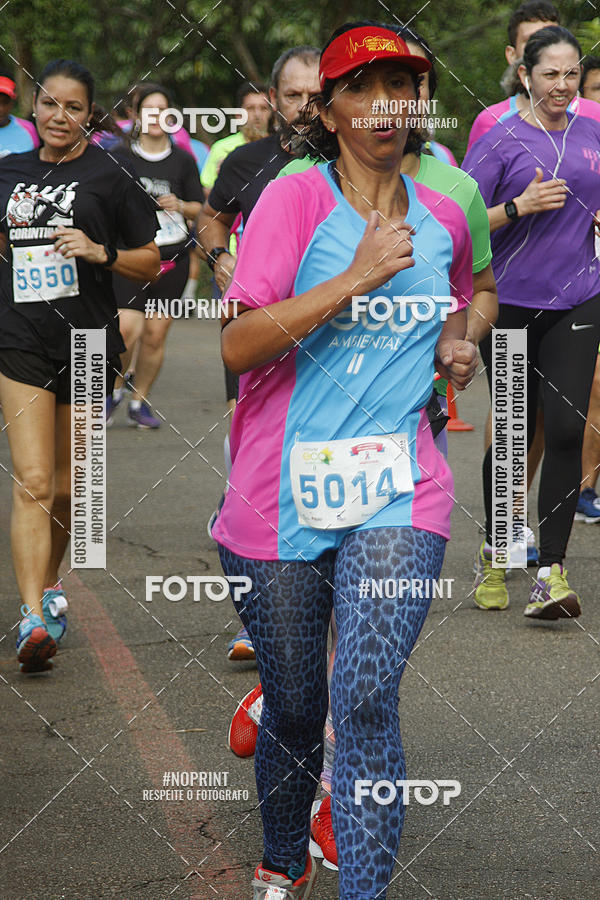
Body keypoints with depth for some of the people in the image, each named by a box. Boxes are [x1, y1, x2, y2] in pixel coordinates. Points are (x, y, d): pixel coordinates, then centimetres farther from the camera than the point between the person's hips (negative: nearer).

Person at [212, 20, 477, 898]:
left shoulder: (443, 218, 10)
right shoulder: (295, 198, -4)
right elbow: (237, 344, -14)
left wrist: (455, 344, 10)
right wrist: (358, 278, -19)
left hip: (398, 494, 2)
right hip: (282, 493, -1)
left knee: (366, 699, -17)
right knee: (294, 705, 11)